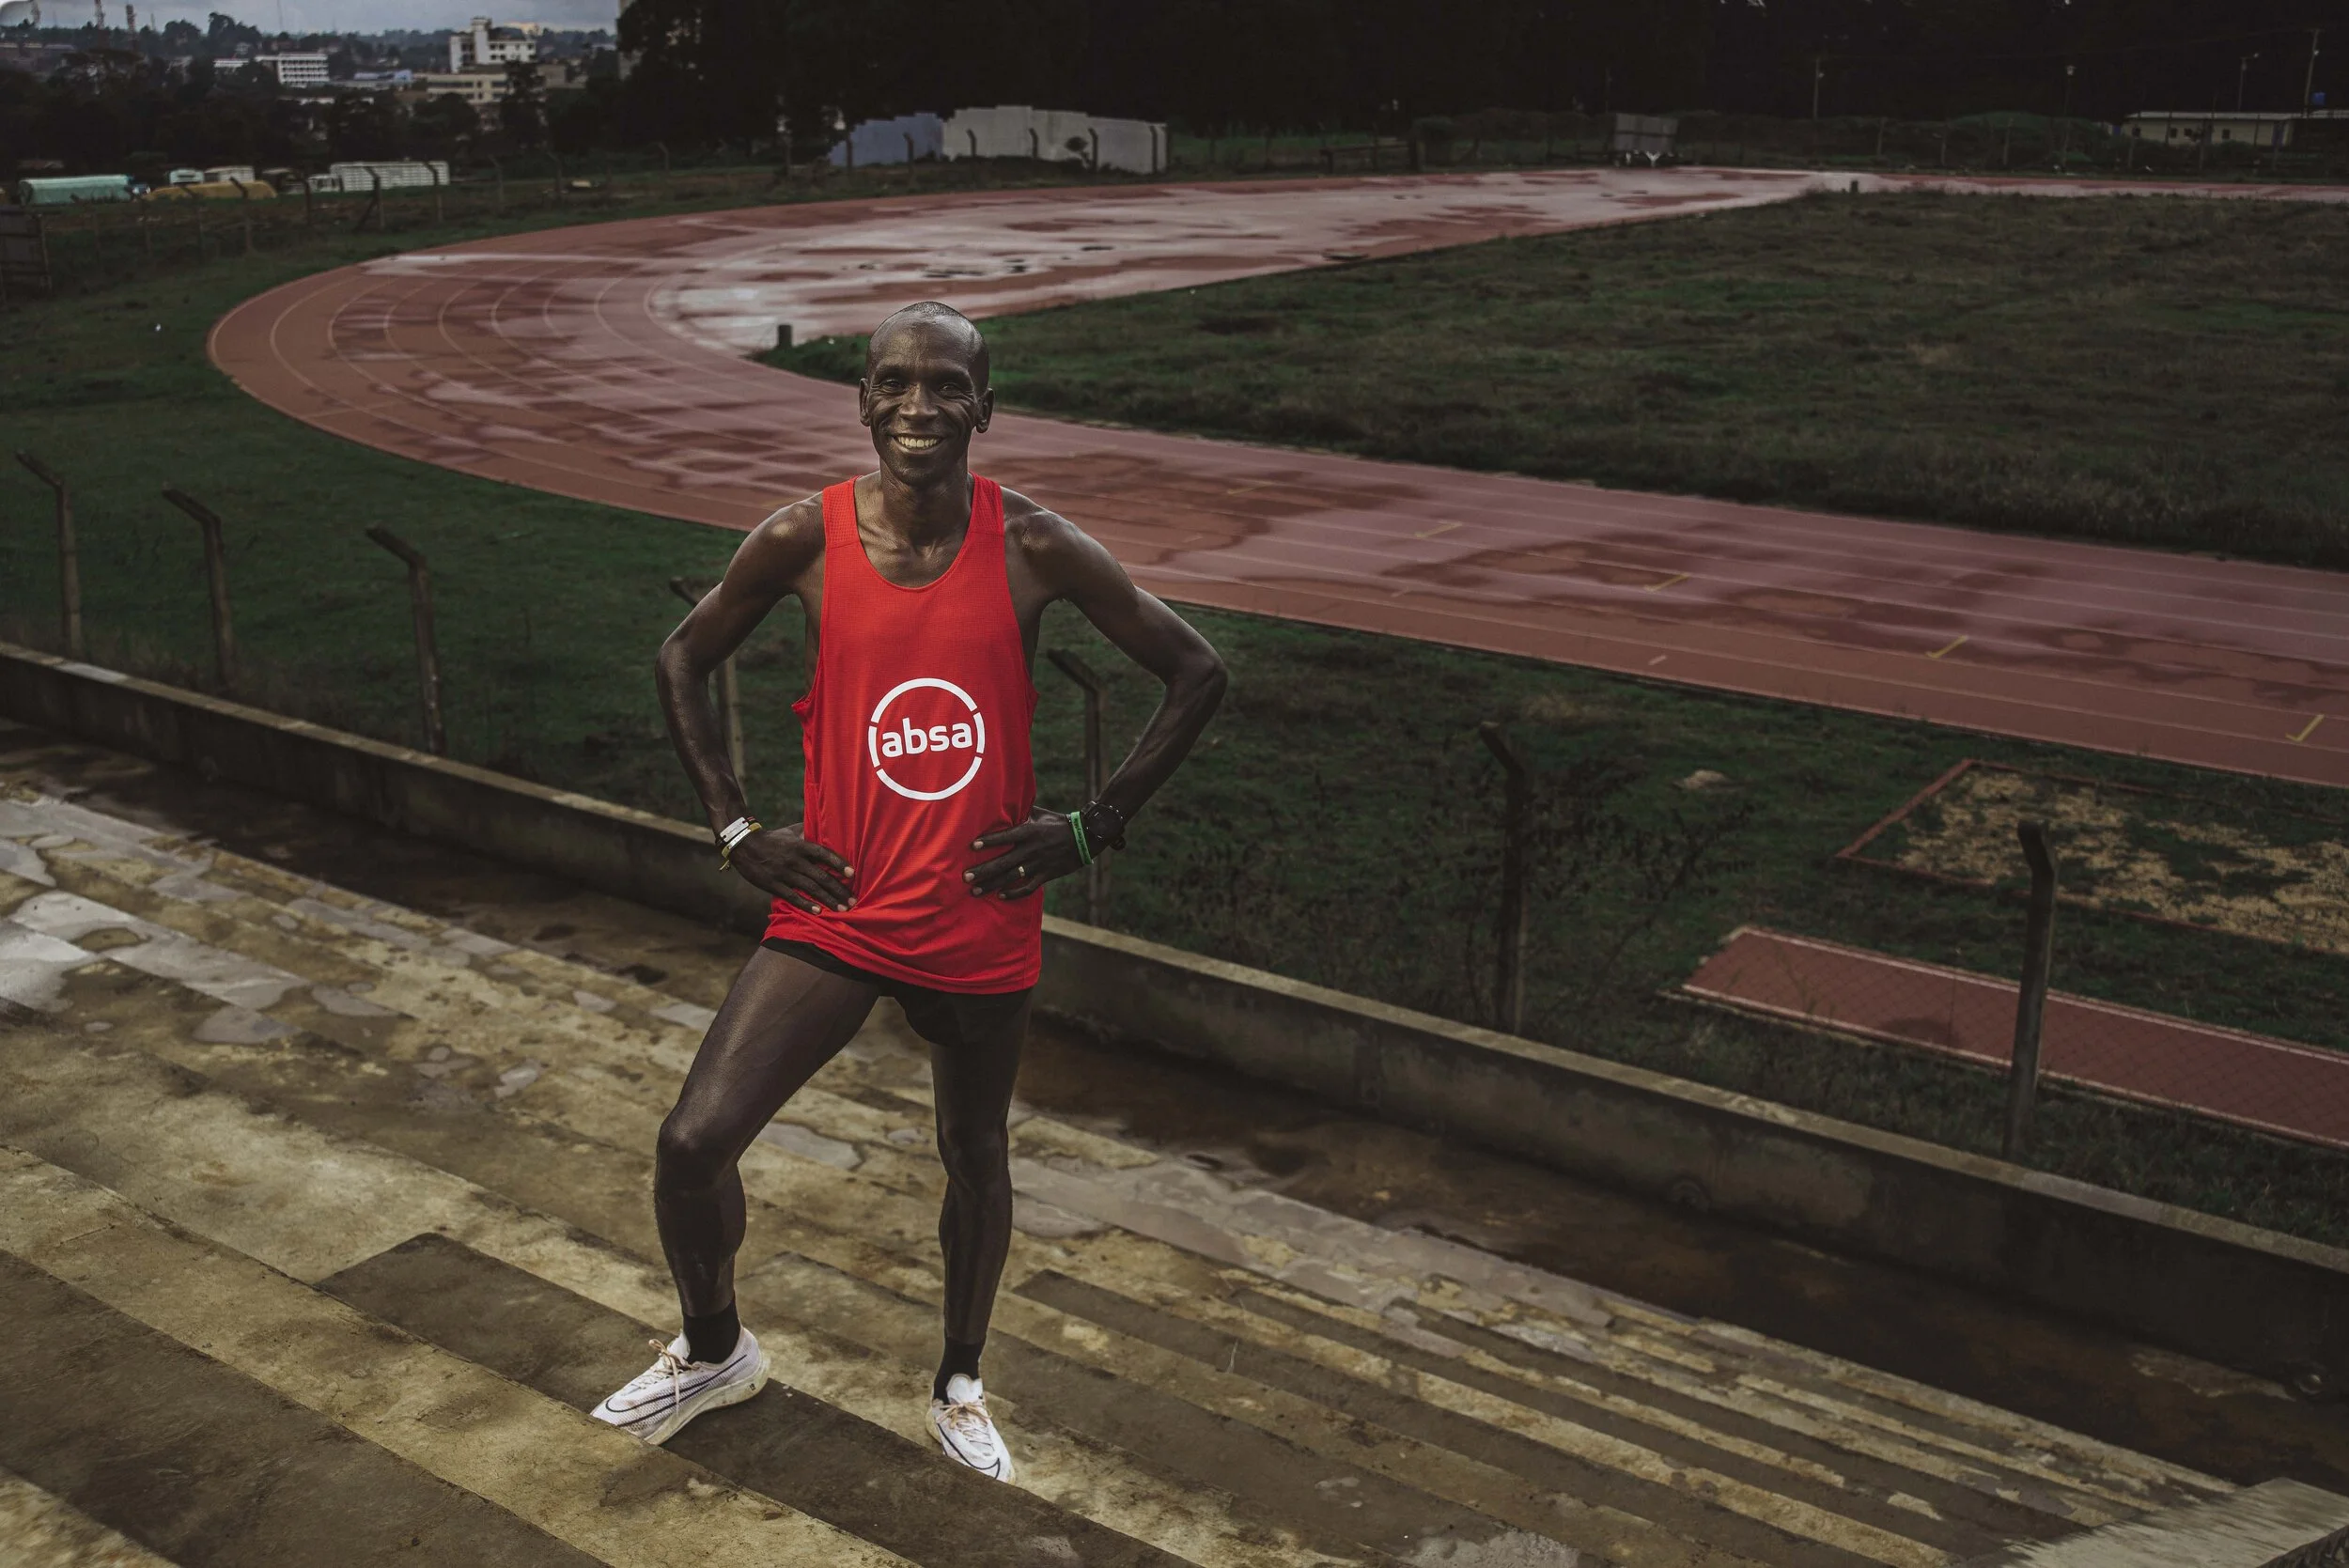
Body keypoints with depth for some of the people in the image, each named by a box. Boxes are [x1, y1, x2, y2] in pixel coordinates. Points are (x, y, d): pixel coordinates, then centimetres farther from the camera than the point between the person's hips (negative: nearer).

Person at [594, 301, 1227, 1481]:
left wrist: (1093, 827, -5)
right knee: (691, 1143, -6)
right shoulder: (805, 540, -7)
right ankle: (714, 1349, 25)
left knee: (975, 1159, 17)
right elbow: (683, 661, 9)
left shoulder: (1033, 549, -10)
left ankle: (959, 1382, 43)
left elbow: (1195, 673, -2)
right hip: (835, 912, 0)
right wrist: (736, 829, 2)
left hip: (983, 922, 0)